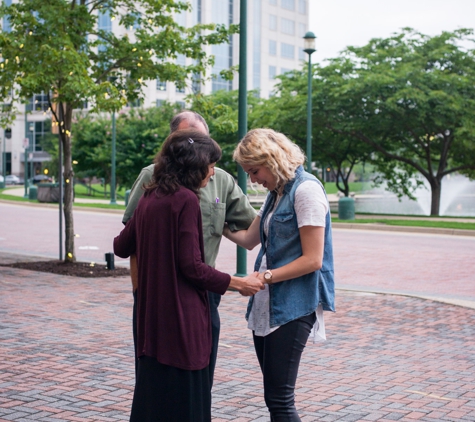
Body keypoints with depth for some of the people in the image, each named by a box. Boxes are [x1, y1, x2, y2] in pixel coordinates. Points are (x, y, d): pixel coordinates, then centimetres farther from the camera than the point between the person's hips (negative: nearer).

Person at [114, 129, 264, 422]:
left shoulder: (149, 198, 10)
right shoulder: (186, 200, -14)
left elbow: (122, 247, 19)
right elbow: (192, 267, -18)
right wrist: (237, 283, -8)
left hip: (152, 315, 9)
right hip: (182, 317, -8)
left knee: (153, 393, 15)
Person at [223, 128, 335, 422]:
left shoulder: (306, 190, -12)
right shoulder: (276, 193, 15)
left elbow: (312, 260, -17)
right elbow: (249, 239, 23)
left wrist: (266, 276, -18)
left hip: (292, 308, -9)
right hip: (267, 305, 9)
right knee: (274, 397, 10)